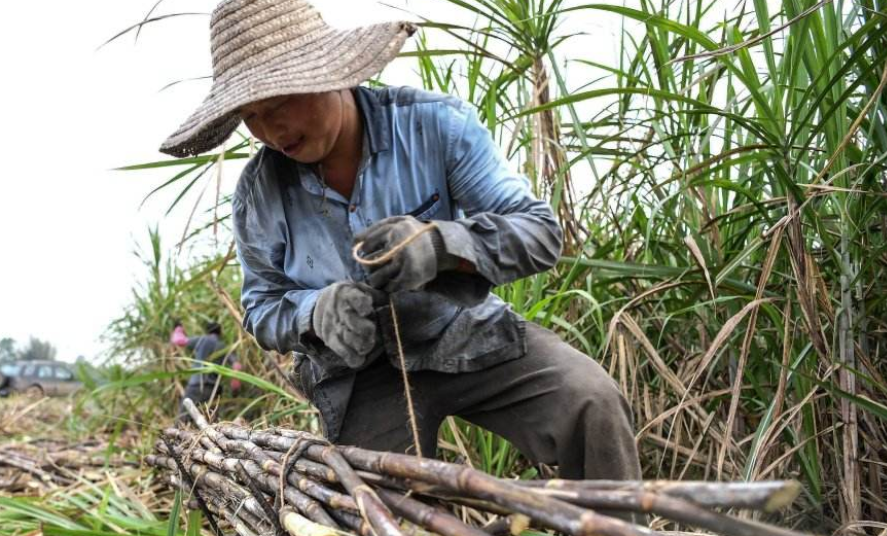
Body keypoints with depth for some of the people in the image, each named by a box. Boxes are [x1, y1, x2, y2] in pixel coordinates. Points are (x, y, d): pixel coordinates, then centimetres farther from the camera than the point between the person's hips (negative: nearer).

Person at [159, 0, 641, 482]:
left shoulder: (434, 123, -15)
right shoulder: (258, 190, -7)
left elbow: (539, 231, -16)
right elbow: (262, 306, 3)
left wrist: (441, 243, -37)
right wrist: (317, 312, -22)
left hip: (469, 333, -1)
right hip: (360, 376, 2)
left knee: (592, 402, -23)